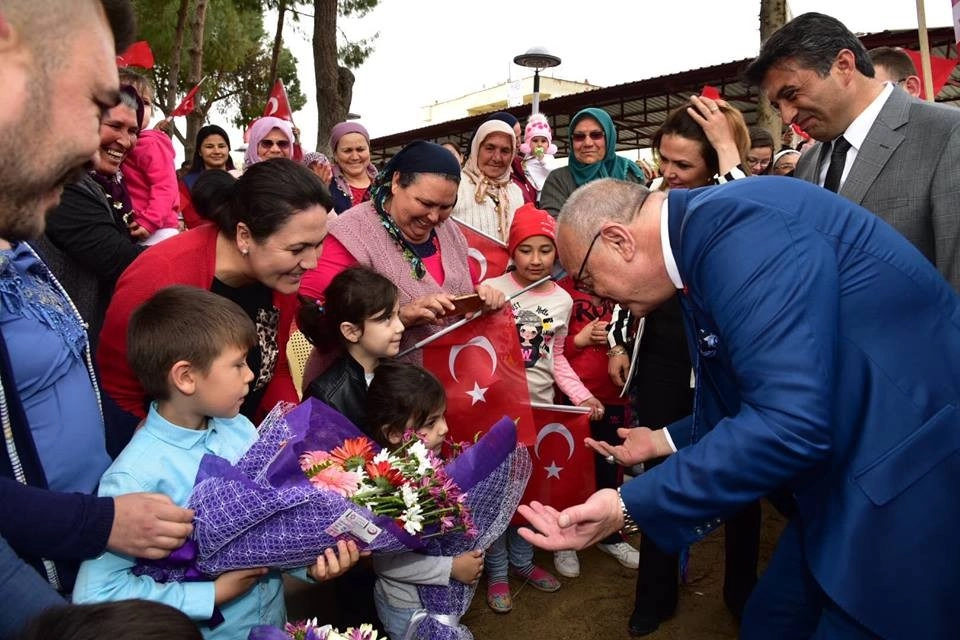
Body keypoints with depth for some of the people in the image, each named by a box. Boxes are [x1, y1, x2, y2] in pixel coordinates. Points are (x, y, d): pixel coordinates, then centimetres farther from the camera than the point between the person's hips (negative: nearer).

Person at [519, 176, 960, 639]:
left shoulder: (739, 225, -23)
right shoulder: (707, 239, 7)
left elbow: (789, 424, -32)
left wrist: (629, 506, -26)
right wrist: (665, 441, 26)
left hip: (917, 482, -9)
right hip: (850, 479, 9)